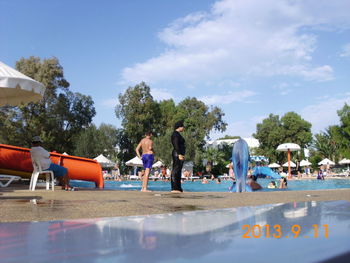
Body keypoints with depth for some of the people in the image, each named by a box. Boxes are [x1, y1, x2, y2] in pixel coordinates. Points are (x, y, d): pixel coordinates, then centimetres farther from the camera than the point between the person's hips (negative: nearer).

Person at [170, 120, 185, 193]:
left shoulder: (177, 134, 22)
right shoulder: (176, 134, -9)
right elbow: (176, 145, -19)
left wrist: (182, 155, 24)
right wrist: (179, 154, -25)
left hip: (179, 154, 11)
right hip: (178, 154, -11)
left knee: (177, 171, 8)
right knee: (176, 170, -12)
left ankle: (178, 188, 10)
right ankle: (174, 188, -15)